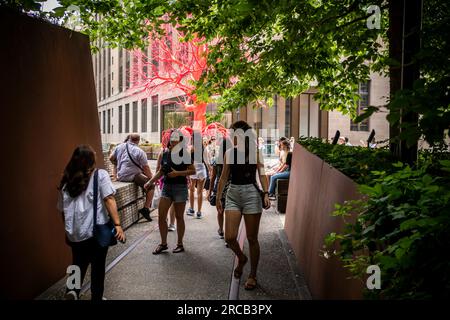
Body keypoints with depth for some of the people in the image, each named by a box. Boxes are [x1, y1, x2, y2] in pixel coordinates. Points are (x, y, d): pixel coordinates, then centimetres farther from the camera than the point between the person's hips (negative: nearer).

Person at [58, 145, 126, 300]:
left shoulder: (66, 181, 8)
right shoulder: (100, 175, -2)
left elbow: (63, 209, 13)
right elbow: (109, 200, -12)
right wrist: (118, 225, -17)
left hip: (75, 234, 3)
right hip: (97, 230, -3)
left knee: (79, 264, 21)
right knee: (98, 267, 14)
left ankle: (72, 290, -1)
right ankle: (96, 297, 22)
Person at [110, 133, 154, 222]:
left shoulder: (119, 147, 5)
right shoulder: (139, 152, -11)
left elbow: (111, 158, 17)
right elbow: (146, 168, -9)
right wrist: (152, 178, 3)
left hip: (120, 176, 8)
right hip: (132, 177, -8)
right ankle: (146, 209, -3)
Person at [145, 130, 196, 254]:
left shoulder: (184, 155, -7)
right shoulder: (165, 154, 7)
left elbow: (193, 171, -10)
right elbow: (161, 171, 16)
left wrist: (178, 173, -19)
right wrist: (150, 182, 7)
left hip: (180, 187, -4)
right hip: (166, 187, 5)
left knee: (179, 217, 5)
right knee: (161, 216, 0)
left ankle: (180, 244, 19)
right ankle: (163, 243, 14)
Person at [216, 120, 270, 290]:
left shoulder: (255, 152, -1)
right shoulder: (229, 153, 7)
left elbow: (262, 174, -5)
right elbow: (224, 177, 13)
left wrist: (266, 194, -18)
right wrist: (218, 197, 13)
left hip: (251, 193, -3)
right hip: (233, 194, 3)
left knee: (252, 238, 4)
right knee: (229, 237, -5)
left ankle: (252, 275, 20)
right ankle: (241, 258, 27)